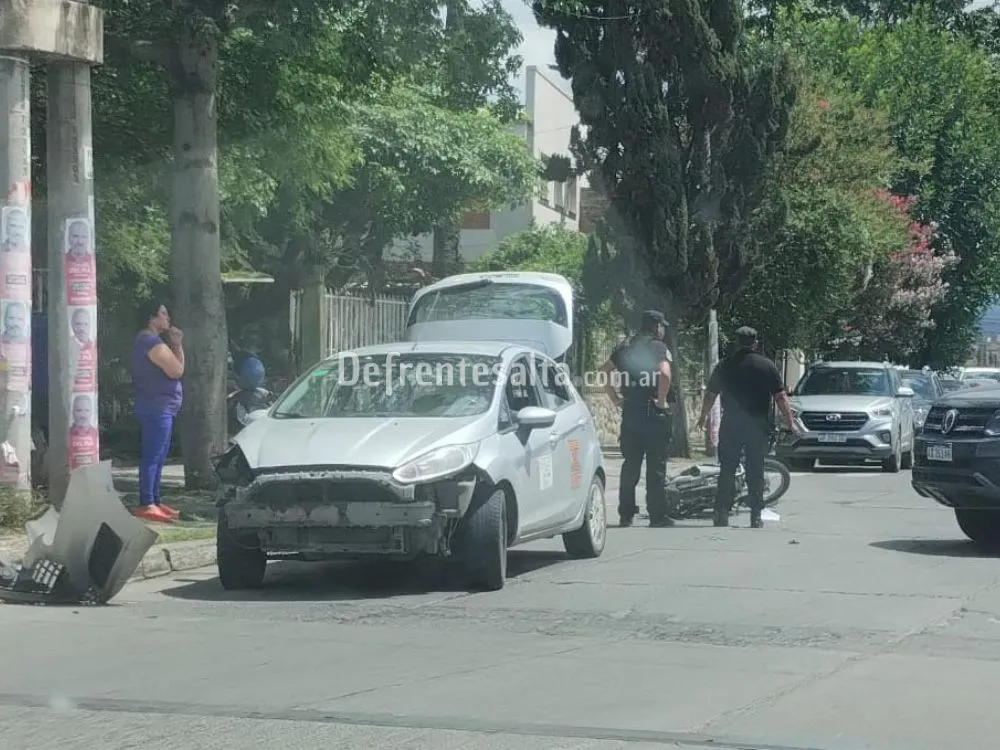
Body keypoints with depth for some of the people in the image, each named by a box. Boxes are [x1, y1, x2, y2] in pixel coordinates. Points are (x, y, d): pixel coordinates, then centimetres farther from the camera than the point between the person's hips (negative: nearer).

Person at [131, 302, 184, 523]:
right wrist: (178, 346, -6)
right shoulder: (153, 342, -15)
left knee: (158, 457, 13)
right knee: (153, 457, -12)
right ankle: (146, 505, -14)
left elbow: (170, 369, 21)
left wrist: (174, 345, 10)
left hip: (160, 407, 11)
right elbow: (177, 370, -18)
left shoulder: (146, 340, 19)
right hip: (157, 407, -11)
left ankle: (155, 502, 18)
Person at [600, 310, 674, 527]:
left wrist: (615, 398, 11)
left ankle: (626, 515, 12)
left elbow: (604, 372, 11)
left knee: (630, 466, 11)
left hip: (630, 412, 5)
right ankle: (658, 516, 0)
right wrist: (661, 401, -13)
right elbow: (664, 374, -23)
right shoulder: (658, 347, -6)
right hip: (653, 413, -5)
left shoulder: (625, 347, 12)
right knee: (656, 468, 0)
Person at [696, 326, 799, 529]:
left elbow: (710, 395, 12)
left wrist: (703, 417, 28)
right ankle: (756, 516, 3)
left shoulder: (724, 366, 4)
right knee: (755, 472, 5)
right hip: (758, 427, -1)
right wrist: (791, 423, 3)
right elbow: (780, 397, -3)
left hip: (730, 426, 1)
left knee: (727, 471, 6)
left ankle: (722, 514, 1)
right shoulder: (767, 366, 0)